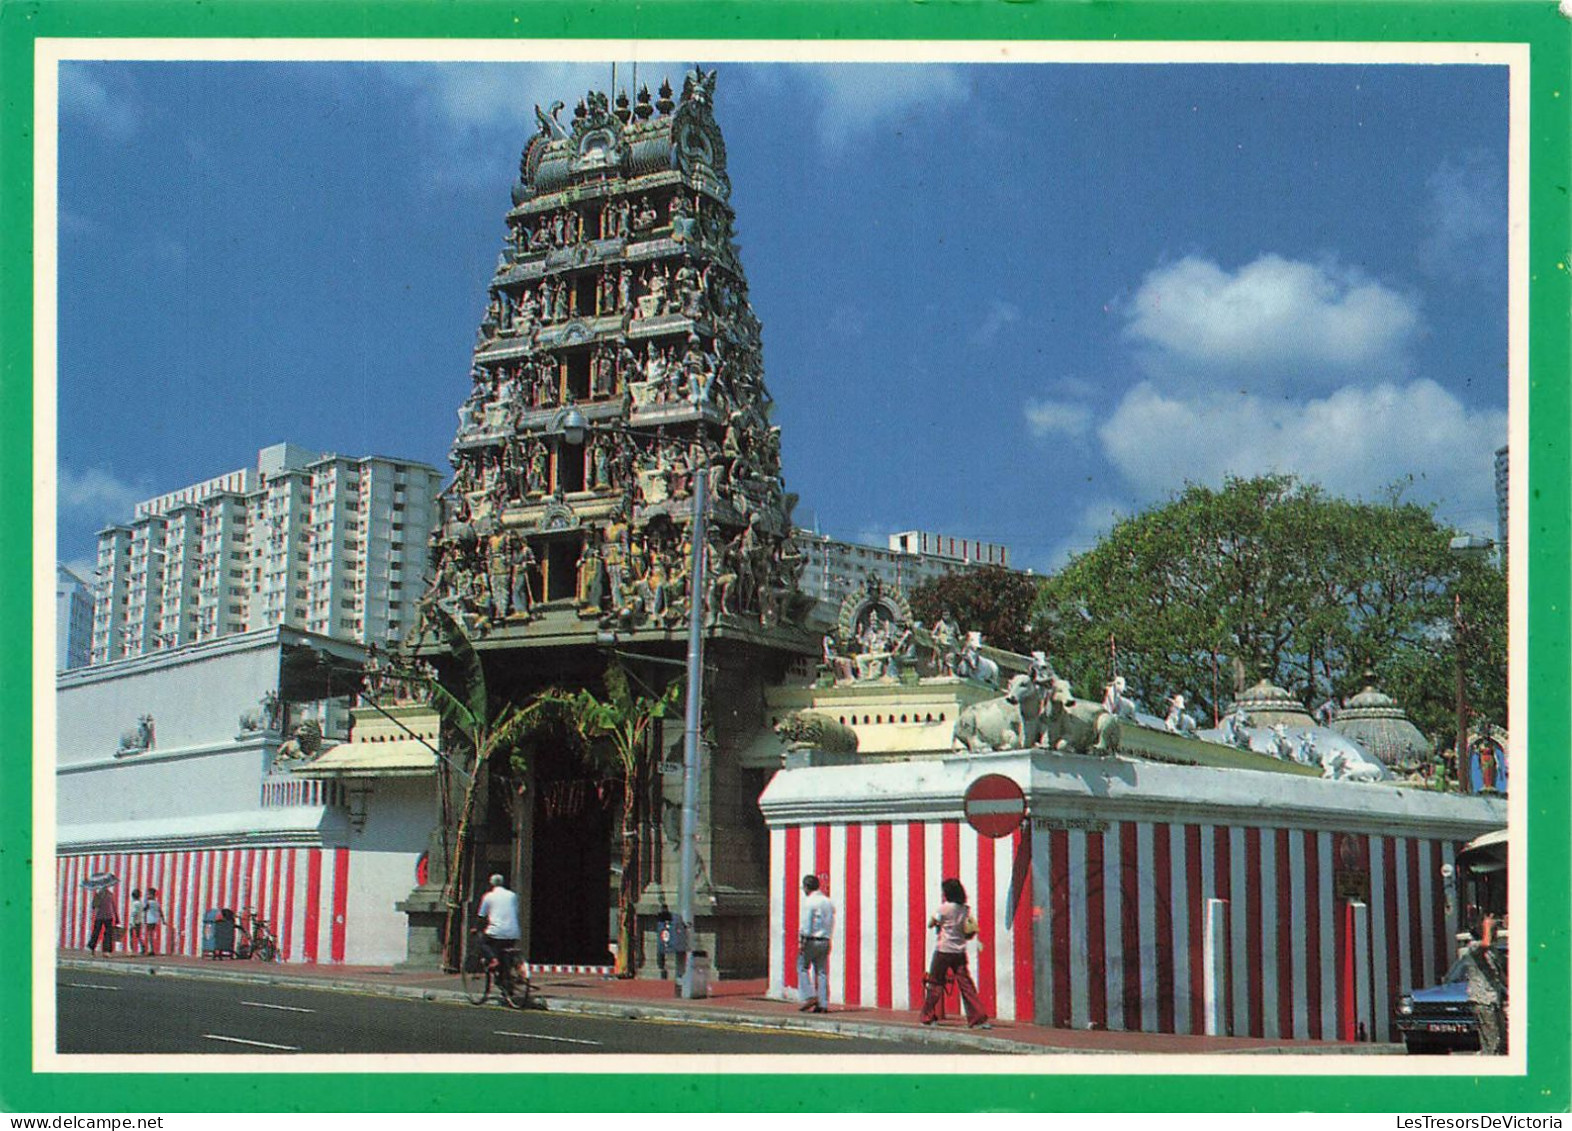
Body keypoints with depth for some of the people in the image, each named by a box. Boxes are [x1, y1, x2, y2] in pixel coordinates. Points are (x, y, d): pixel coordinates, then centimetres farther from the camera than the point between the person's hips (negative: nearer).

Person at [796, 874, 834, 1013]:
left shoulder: (809, 902, -9)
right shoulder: (828, 901, 13)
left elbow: (805, 924, -13)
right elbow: (831, 924, 14)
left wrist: (802, 942, -10)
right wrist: (827, 937, 16)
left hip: (811, 940, -6)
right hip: (825, 941, 6)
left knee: (802, 967, 7)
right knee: (822, 972, 6)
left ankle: (809, 996, -4)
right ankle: (823, 1004, 3)